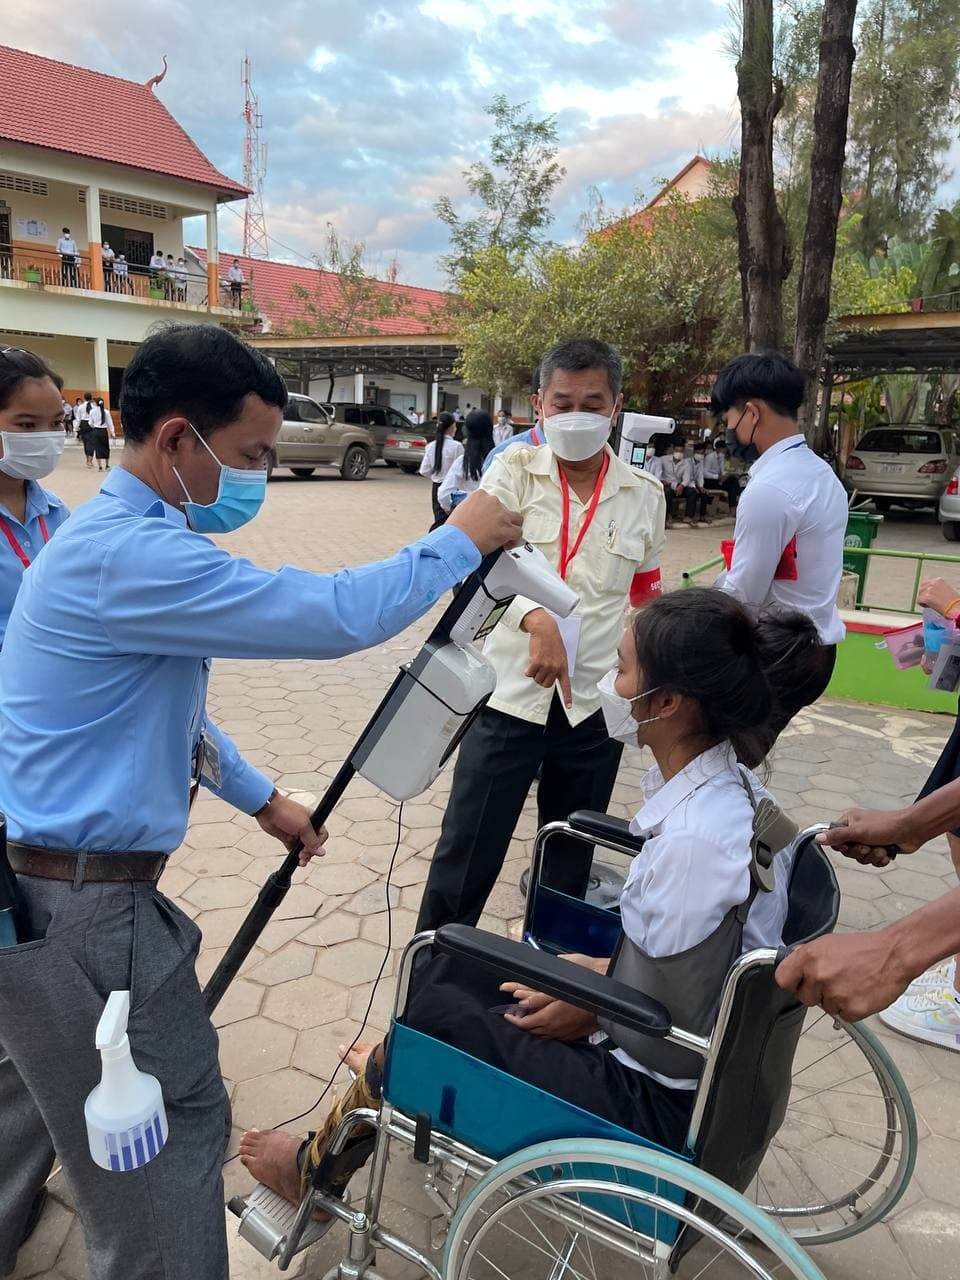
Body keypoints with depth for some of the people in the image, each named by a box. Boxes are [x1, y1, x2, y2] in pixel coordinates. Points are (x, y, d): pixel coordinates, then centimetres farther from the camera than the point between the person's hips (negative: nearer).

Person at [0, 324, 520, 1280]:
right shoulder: (131, 555, -25)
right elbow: (332, 616, -27)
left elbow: (163, 703, 17)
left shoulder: (117, 536, 9)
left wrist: (260, 799, 21)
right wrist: (460, 541, -13)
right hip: (80, 903, -10)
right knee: (174, 1123, 5)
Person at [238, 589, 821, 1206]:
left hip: (659, 1099, -8)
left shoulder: (695, 841, -33)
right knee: (450, 969, 10)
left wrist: (592, 1008, -9)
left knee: (435, 1015, 0)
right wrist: (601, 971, 2)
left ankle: (319, 1168, 27)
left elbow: (672, 1043, -24)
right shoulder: (728, 784, -5)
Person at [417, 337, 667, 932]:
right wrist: (536, 618, -36)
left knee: (571, 861, 17)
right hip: (510, 696, -2)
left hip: (597, 705, 3)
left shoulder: (645, 494, 5)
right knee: (465, 858, 4)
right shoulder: (514, 470, -3)